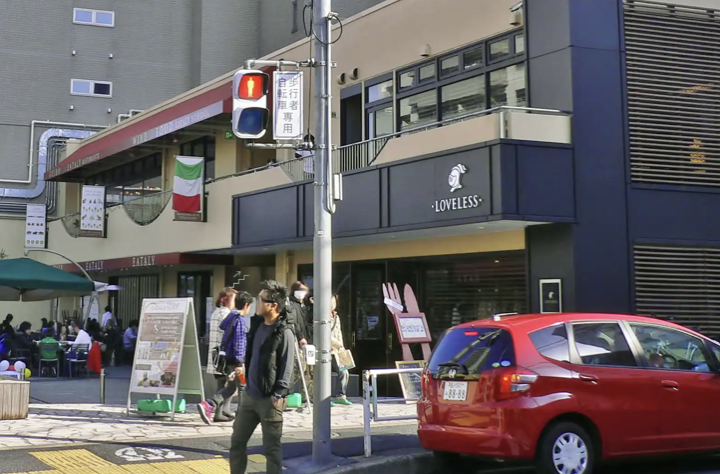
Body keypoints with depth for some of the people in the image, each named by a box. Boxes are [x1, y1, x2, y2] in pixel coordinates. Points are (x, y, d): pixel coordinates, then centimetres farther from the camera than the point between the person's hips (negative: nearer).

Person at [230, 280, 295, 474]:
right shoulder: (256, 324, 8)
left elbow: (287, 367, -16)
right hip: (250, 395, 8)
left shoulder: (284, 333, -15)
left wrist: (278, 395, -20)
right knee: (237, 442, 13)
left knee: (272, 448, 3)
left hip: (269, 399, -8)